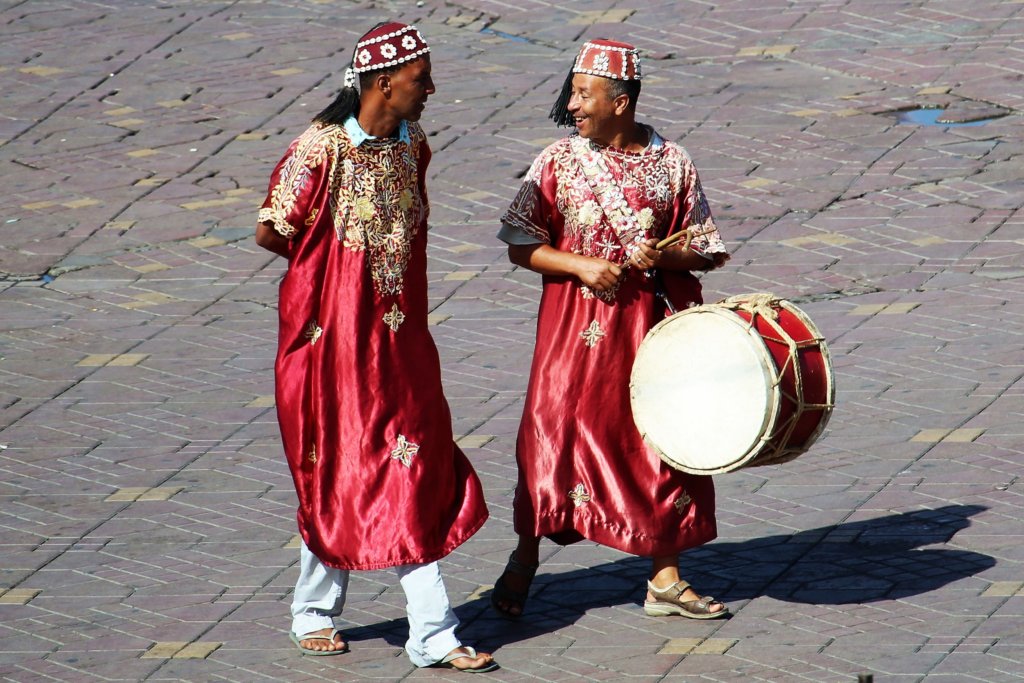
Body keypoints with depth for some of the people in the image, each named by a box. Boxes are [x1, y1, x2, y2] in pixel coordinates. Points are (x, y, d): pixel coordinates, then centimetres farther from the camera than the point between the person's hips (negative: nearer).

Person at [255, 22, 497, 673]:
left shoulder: (412, 145, 4)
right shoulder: (322, 149, -17)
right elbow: (271, 233, -11)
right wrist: (332, 262, 1)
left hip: (400, 338, 6)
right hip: (334, 336, -6)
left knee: (416, 477, 4)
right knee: (337, 479, 5)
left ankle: (433, 635, 7)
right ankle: (314, 614, 25)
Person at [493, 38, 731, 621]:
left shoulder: (671, 164, -1)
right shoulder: (560, 161, -2)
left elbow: (707, 250, 5)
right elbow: (522, 245, -1)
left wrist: (664, 256, -15)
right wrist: (581, 265, -15)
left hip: (649, 321, 1)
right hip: (574, 323, -1)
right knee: (554, 436, 2)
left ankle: (665, 579, 12)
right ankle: (526, 559, 21)